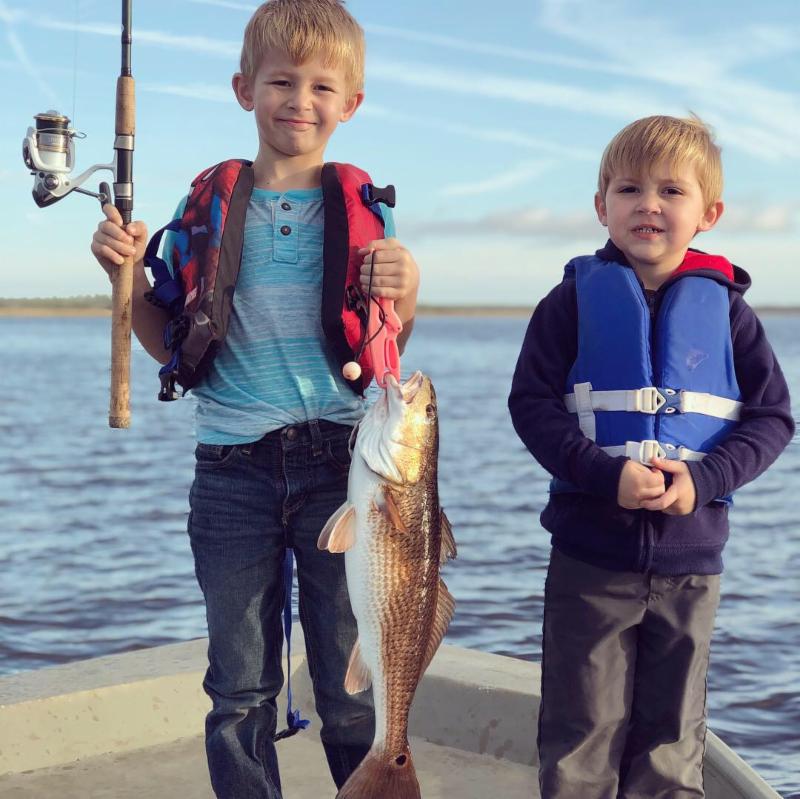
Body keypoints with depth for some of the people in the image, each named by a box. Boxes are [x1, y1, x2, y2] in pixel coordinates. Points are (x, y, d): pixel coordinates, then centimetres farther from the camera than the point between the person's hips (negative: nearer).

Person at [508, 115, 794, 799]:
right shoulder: (576, 299, -1)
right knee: (581, 740, 7)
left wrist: (703, 479, -14)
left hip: (690, 555, 2)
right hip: (590, 551, -1)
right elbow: (532, 404, -6)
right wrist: (606, 474, -19)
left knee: (672, 740, 14)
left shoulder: (724, 307, 2)